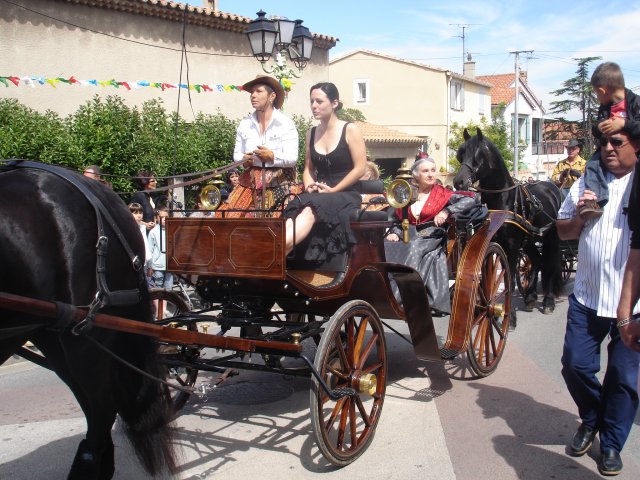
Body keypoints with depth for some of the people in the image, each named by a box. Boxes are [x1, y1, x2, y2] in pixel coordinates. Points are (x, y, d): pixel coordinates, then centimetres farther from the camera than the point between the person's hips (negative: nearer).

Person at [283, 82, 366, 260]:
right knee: (294, 211, -33)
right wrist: (309, 186, -4)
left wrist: (332, 190, -11)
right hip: (318, 196, 4)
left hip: (346, 195, -4)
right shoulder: (312, 134, 14)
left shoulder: (350, 130, -2)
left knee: (310, 210, -37)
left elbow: (360, 169, -6)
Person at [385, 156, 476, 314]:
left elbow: (470, 200, -2)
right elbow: (398, 220, 20)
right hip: (409, 237, 3)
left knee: (413, 248, -36)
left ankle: (402, 296, -41)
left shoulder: (442, 193, 9)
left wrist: (446, 211, -14)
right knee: (386, 247, -26)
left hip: (432, 238, -3)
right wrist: (394, 233, -2)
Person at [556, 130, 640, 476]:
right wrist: (578, 216, -7)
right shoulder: (586, 183, 7)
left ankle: (612, 443, 26)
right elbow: (563, 232, 13)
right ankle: (591, 420, 35)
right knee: (575, 365, 8)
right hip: (586, 297, 3)